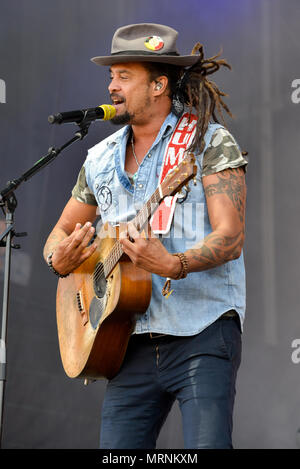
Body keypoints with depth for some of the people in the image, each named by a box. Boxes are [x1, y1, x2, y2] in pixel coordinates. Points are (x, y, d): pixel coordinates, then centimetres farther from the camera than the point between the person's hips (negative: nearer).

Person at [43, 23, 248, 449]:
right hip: (134, 344, 5)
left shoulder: (210, 142, -2)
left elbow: (231, 237, -12)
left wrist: (173, 265, -29)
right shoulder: (101, 159, 15)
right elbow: (61, 232, 26)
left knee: (207, 444, -15)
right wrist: (60, 260, 2)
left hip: (203, 335, -5)